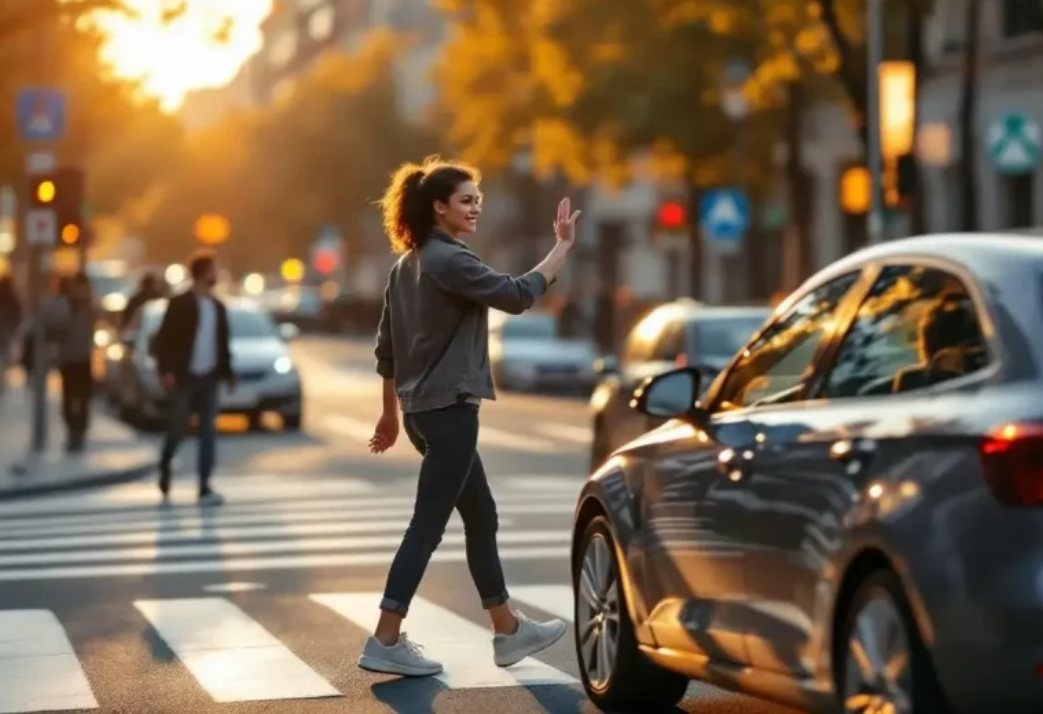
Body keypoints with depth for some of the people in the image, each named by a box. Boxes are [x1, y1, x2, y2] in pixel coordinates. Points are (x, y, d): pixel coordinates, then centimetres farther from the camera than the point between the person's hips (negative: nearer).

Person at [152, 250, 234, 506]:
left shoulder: (218, 307, 11)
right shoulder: (179, 304, -4)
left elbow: (223, 343, 14)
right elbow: (164, 339, -8)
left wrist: (227, 372, 5)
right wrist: (166, 370, -17)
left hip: (208, 378, 4)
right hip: (184, 377, -4)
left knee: (209, 432, -2)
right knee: (177, 431, 1)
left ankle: (204, 487, -2)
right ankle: (165, 470, 28)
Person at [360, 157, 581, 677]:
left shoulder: (409, 265, 13)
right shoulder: (448, 260, -15)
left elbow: (386, 347, 16)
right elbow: (517, 296, -23)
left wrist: (390, 414, 21)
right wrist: (563, 246, -17)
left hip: (425, 409, 10)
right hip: (448, 409, -10)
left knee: (481, 517, 15)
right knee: (427, 526, -7)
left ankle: (507, 631, 23)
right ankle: (385, 642, -6)